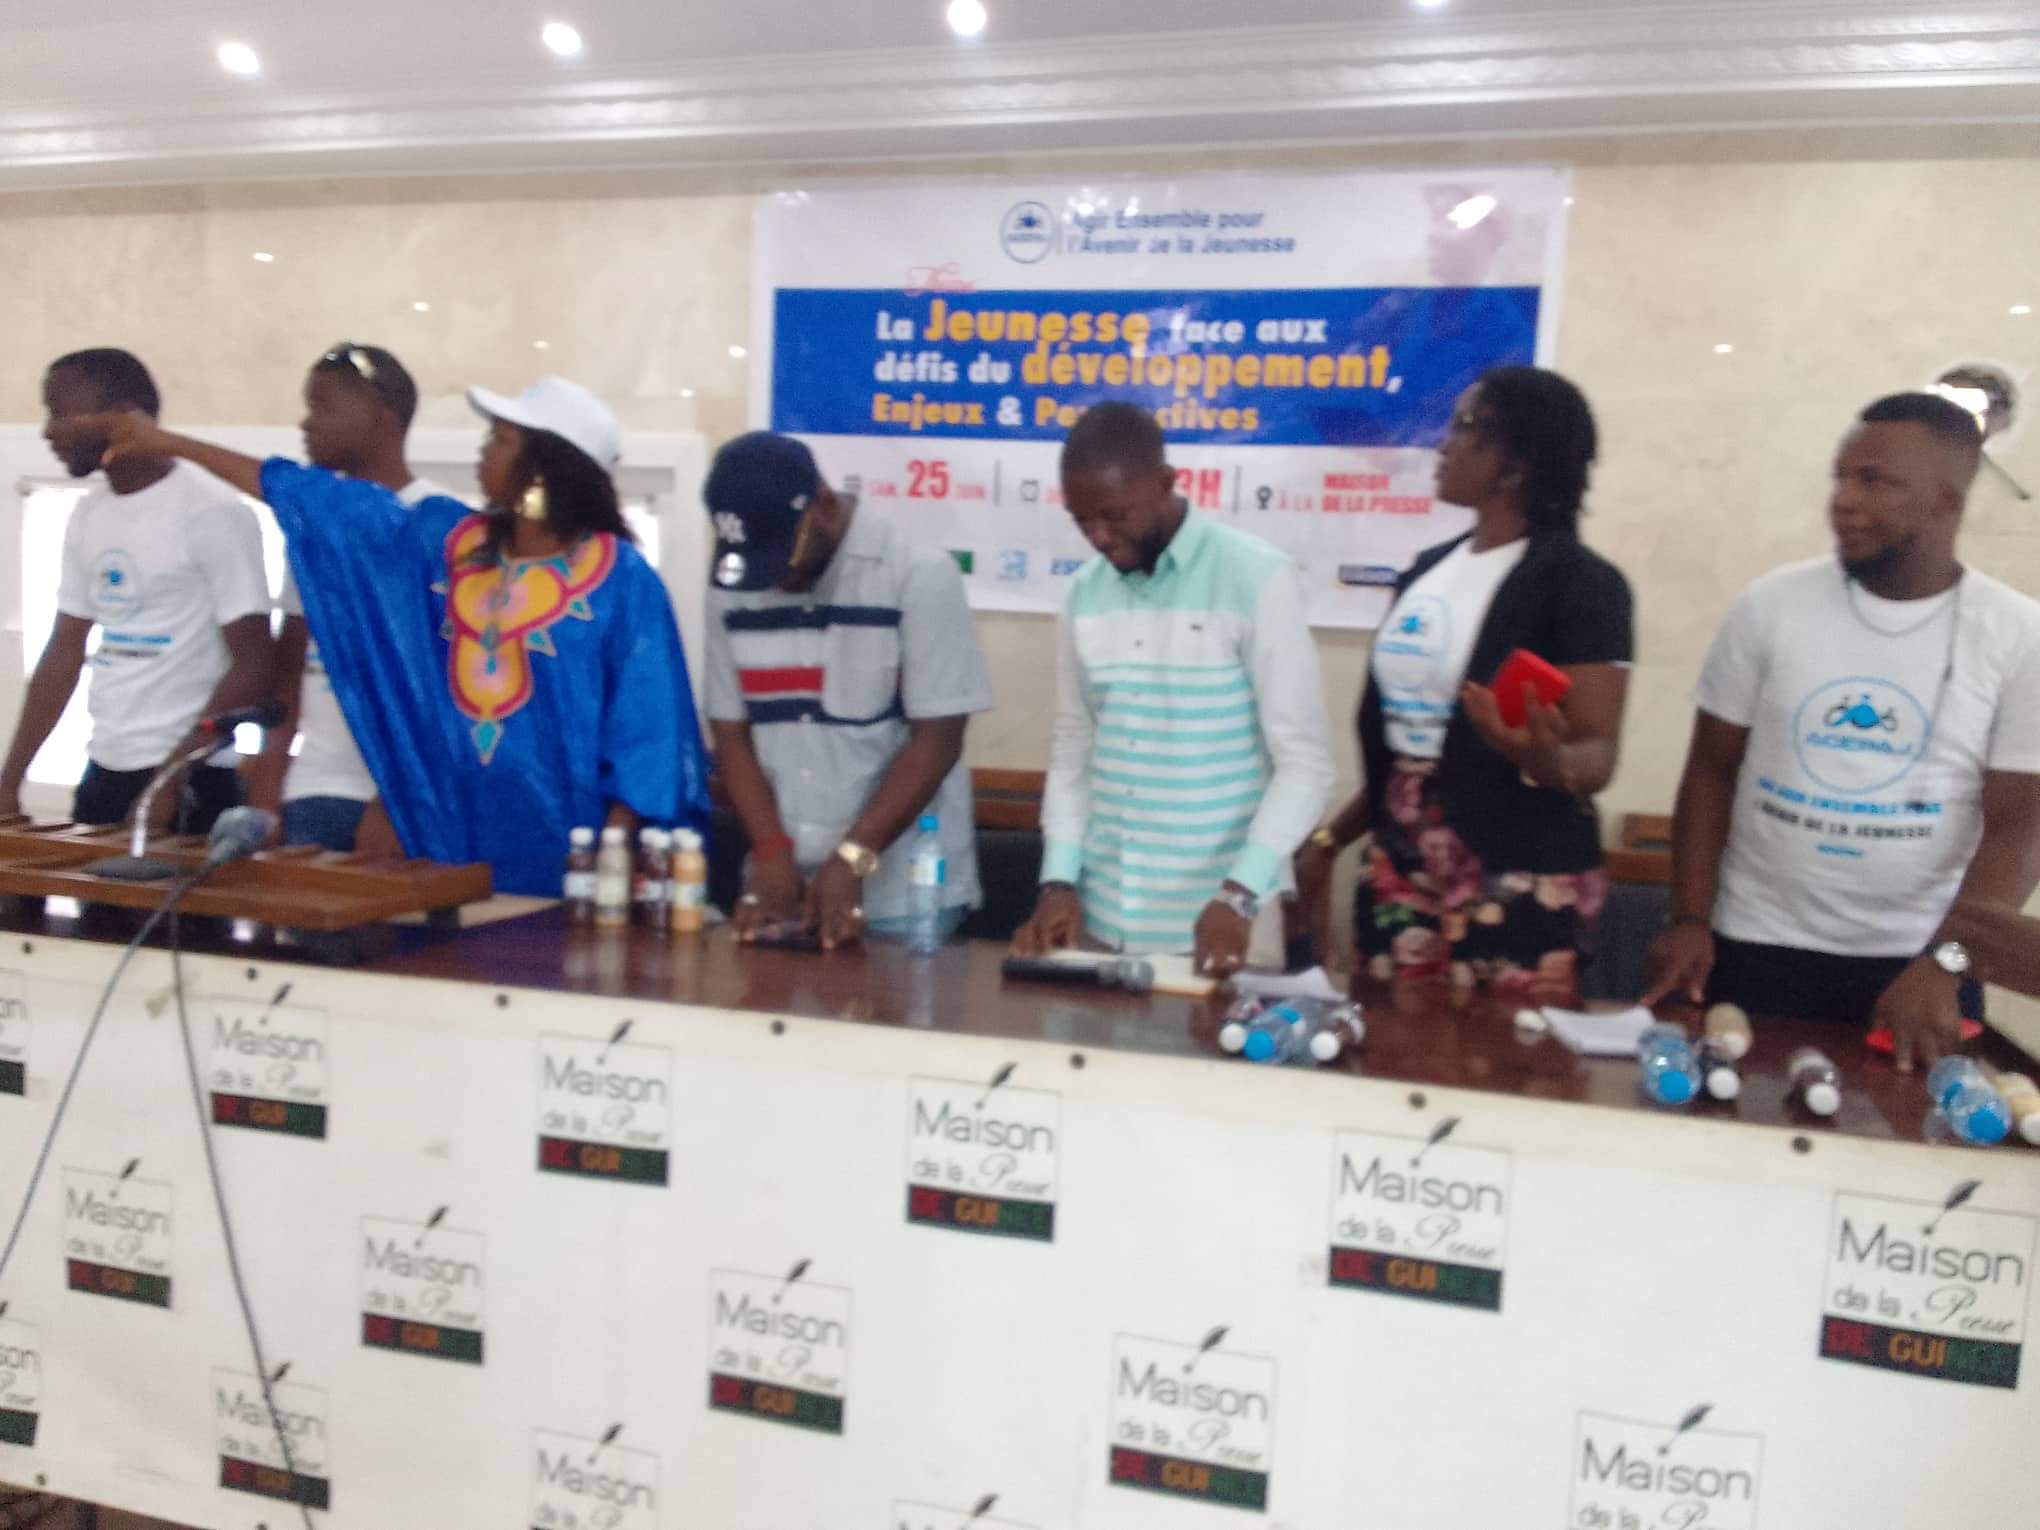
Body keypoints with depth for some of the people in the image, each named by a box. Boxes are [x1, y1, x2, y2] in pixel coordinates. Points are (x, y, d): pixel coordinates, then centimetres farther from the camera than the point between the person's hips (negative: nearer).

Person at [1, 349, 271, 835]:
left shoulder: (211, 513, -12)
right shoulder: (88, 517, 10)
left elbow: (252, 668, -15)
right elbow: (63, 657, 14)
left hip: (192, 781, -7)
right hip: (104, 772, 7)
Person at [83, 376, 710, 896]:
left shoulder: (619, 580, -9)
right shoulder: (446, 542, 6)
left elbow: (645, 737, -9)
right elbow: (313, 499, 14)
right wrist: (170, 444, 19)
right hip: (452, 843, 5)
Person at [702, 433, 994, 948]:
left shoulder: (919, 575, -8)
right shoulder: (731, 588, 4)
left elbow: (936, 741, -10)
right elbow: (730, 732, 7)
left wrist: (851, 859, -16)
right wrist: (771, 851, -6)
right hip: (783, 882, 4)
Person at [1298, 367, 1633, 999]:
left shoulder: (1578, 581, -9)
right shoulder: (1428, 570, 10)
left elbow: (1597, 752, -14)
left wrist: (1547, 761, -36)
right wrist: (1331, 838, 17)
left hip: (1520, 889, -6)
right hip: (1398, 877, 6)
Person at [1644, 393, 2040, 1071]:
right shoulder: (1772, 604, -3)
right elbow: (1712, 770, 2)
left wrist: (1943, 968, -18)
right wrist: (1690, 920, -6)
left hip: (1917, 964, 0)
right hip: (1755, 947, 1)